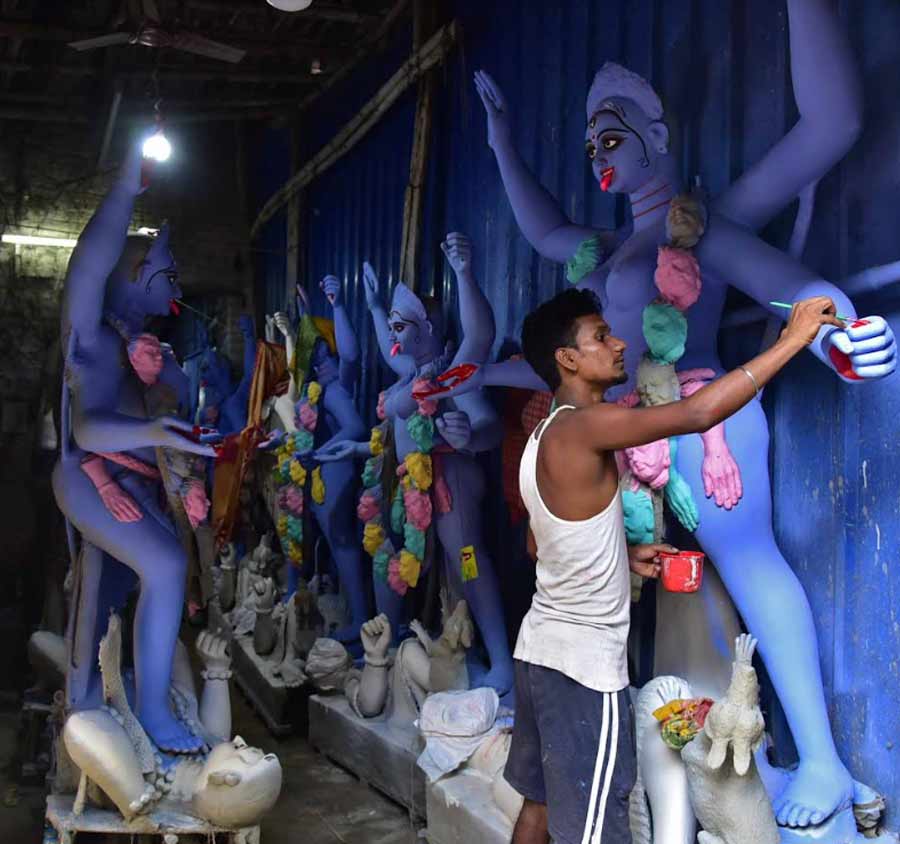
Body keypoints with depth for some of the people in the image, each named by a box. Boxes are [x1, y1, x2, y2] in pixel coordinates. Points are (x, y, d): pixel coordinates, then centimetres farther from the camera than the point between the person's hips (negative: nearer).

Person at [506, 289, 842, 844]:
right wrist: (793, 339, -24)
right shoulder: (584, 425, -19)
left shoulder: (544, 437, 10)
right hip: (585, 662, -10)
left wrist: (623, 555, 11)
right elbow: (698, 413, -30)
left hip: (542, 647, 10)